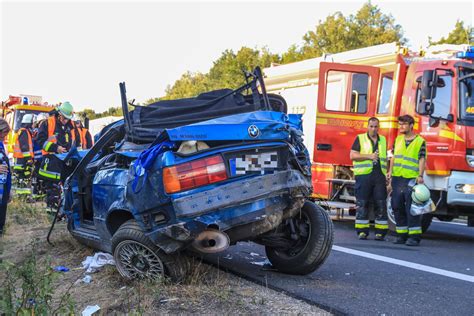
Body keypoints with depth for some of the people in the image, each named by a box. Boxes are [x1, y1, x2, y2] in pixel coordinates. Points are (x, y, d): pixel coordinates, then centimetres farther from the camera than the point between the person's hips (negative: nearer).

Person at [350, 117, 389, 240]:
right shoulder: (360, 138, 6)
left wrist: (387, 174, 15)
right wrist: (369, 156, -12)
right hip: (364, 175, -3)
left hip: (379, 176, 4)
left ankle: (380, 232, 5)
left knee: (381, 204, 0)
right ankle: (362, 231, 4)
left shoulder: (383, 140, 19)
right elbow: (353, 155, -3)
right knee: (362, 204, -2)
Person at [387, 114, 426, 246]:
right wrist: (390, 171, 6)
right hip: (397, 177, 5)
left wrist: (420, 175, -14)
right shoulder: (398, 139, 15)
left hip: (411, 178, -5)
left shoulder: (420, 141, 1)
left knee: (411, 208, -6)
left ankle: (414, 236, -1)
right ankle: (402, 234, 17)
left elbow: (422, 160, -4)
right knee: (397, 207, 8)